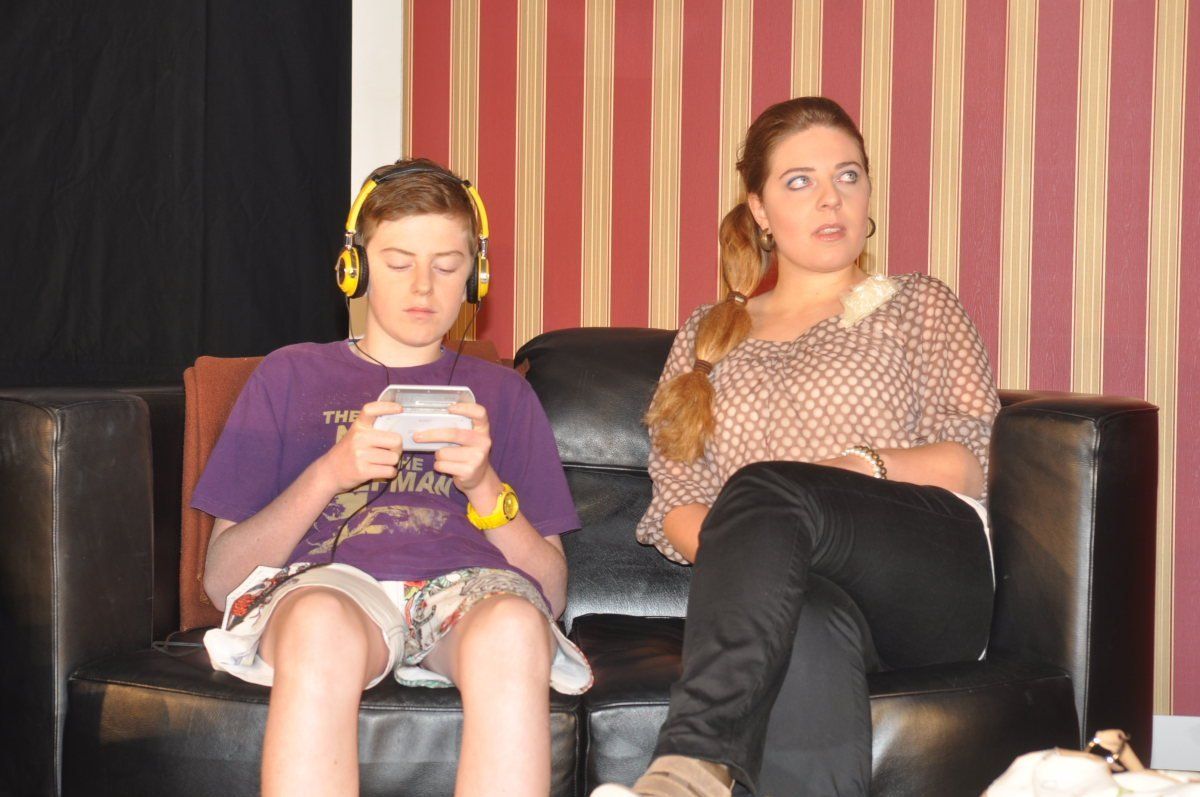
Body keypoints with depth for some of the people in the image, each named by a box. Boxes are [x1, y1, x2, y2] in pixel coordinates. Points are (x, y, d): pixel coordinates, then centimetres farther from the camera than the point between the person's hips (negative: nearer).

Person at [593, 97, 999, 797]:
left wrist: (865, 468, -11)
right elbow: (674, 506, 16)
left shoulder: (919, 306, 23)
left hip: (933, 576, -1)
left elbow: (969, 462, 9)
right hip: (786, 589, 1)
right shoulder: (707, 340, 28)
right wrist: (736, 548, -8)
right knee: (810, 626, -41)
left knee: (766, 490, -36)